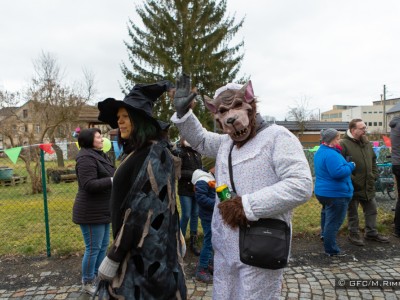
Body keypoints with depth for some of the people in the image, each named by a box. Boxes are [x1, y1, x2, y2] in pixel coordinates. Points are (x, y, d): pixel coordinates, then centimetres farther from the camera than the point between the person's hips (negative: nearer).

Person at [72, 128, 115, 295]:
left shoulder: (98, 155, 14)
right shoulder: (86, 158, -18)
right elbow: (89, 184, -26)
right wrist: (113, 181, -28)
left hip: (102, 211, 10)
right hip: (91, 212, -10)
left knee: (103, 246, 17)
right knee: (93, 249, 2)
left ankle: (96, 277, 32)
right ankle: (87, 283, 19)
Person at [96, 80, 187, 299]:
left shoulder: (153, 153, -18)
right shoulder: (137, 152, 10)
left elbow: (143, 207, -22)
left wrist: (113, 256, -18)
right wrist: (118, 249, 18)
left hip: (146, 251, -8)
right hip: (134, 246, 8)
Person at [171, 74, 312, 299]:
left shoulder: (278, 137, -13)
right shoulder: (225, 142, 12)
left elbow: (301, 185, -23)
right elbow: (200, 140, 30)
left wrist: (247, 206, -25)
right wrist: (183, 112, 12)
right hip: (225, 248, 8)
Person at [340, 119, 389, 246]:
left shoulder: (366, 143, 9)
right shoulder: (344, 144, -17)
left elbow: (373, 161, 20)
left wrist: (374, 175, 10)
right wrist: (350, 179, -20)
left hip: (368, 186, 7)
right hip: (353, 187, -7)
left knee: (372, 210, 18)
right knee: (353, 213, 9)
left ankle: (371, 233, 34)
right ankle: (354, 234, 24)